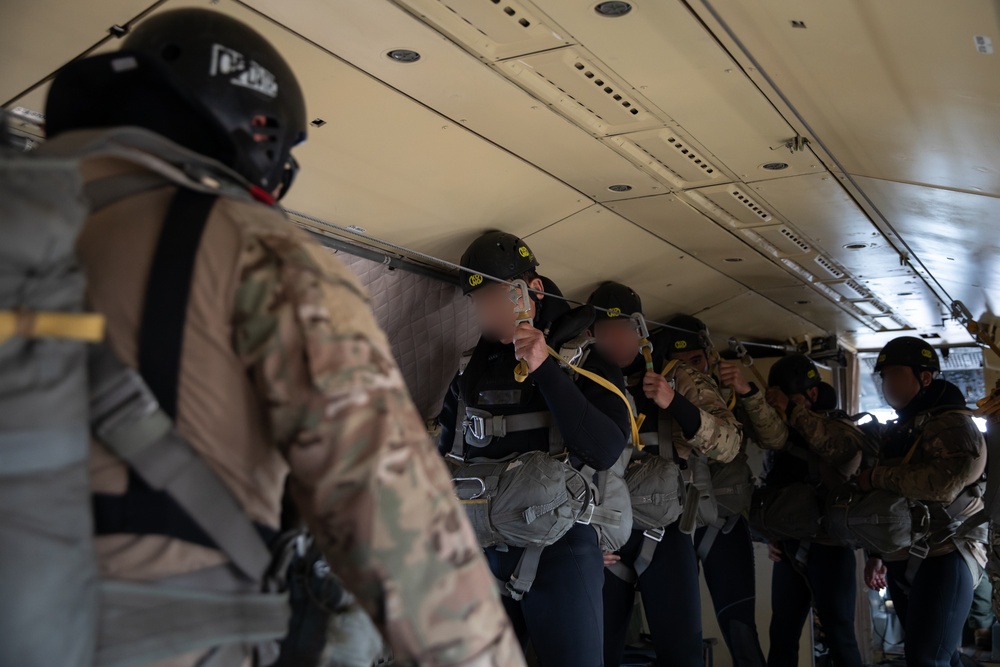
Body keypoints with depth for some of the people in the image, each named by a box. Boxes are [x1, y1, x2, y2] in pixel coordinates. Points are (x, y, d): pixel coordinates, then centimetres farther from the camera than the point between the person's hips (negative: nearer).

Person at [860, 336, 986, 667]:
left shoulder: (954, 425, -11)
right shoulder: (896, 433, 15)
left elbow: (944, 483, -30)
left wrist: (877, 477, -19)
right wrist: (876, 554, 19)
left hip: (944, 559, -8)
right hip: (901, 562, 8)